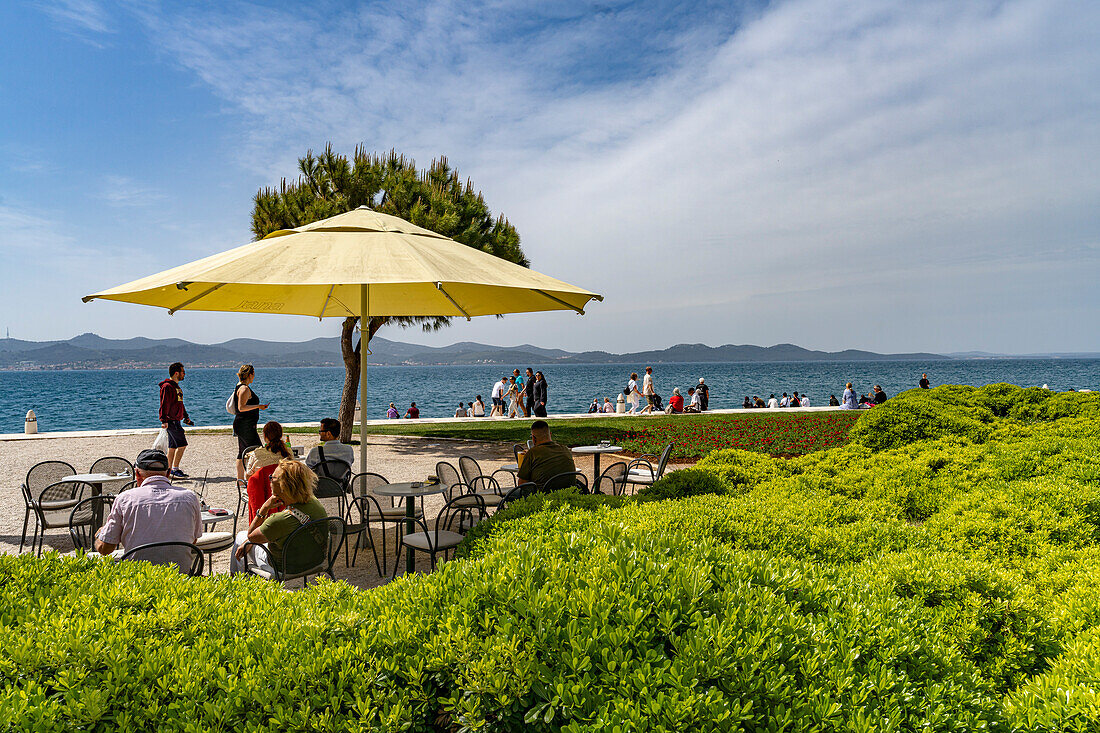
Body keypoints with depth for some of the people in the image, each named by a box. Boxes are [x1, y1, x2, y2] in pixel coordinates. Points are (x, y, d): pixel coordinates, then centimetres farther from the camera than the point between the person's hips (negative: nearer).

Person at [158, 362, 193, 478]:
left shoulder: (176, 386, 19)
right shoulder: (167, 386, -13)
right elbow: (164, 404, -19)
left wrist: (186, 417, 32)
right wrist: (164, 420, -25)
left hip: (176, 420, 10)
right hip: (171, 421, -10)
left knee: (173, 446, 11)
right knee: (182, 444, -10)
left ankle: (169, 470, 16)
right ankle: (175, 469, -7)